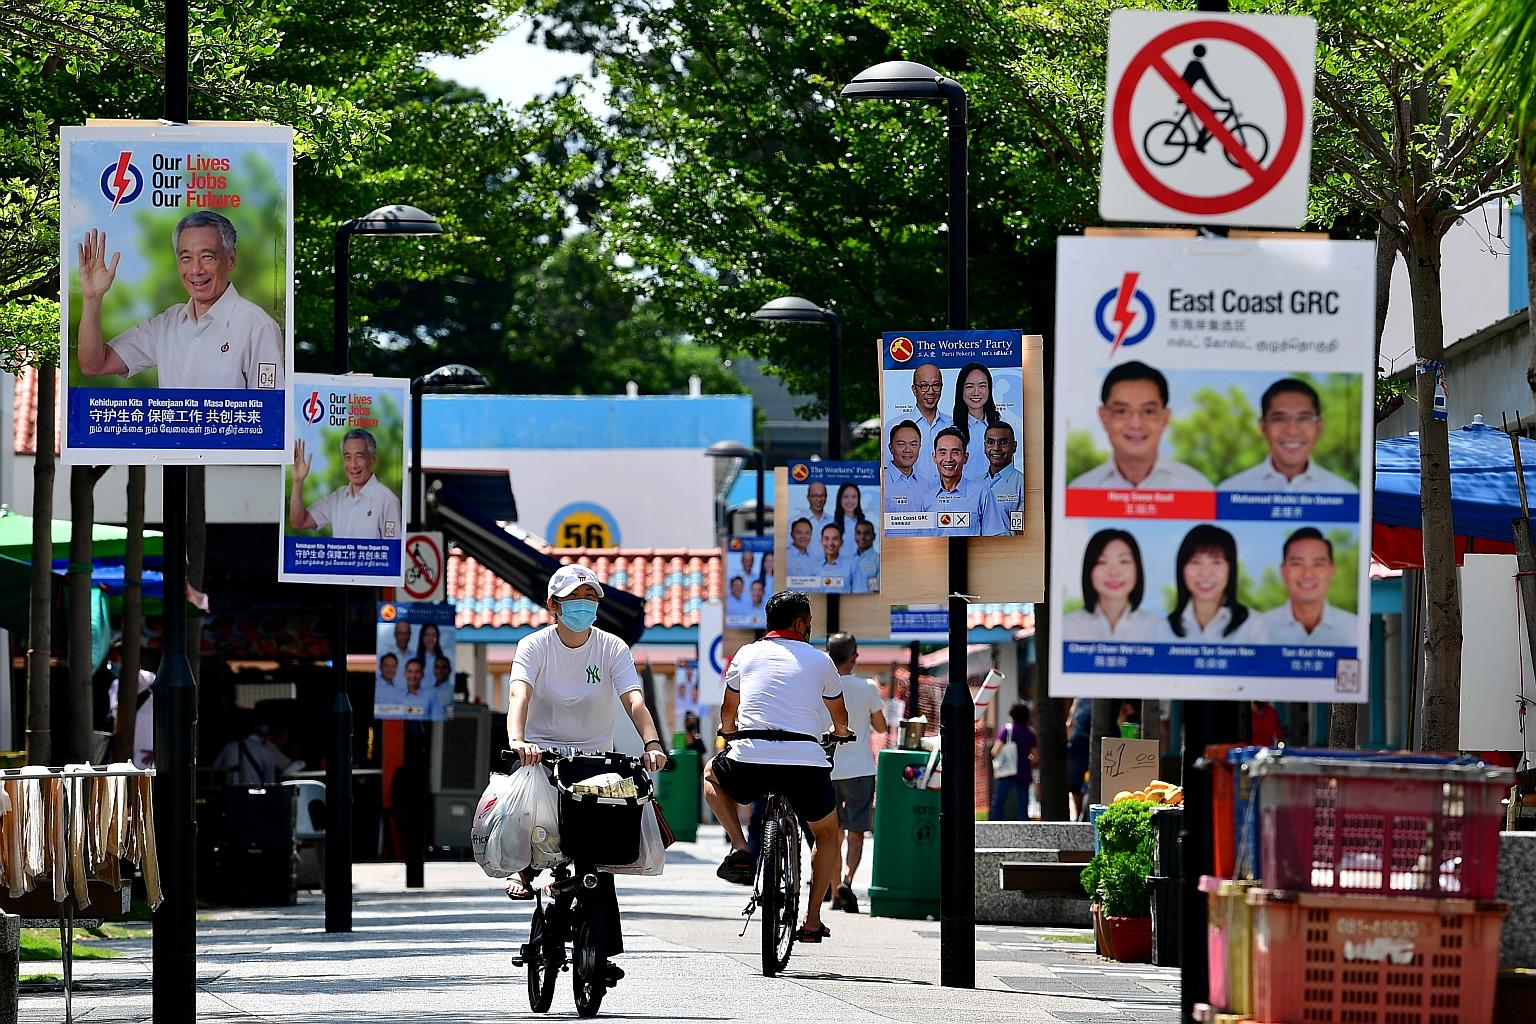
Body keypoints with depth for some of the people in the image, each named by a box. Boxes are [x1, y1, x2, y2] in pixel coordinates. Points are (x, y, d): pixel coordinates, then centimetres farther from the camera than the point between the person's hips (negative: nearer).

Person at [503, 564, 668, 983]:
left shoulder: (612, 648, -4)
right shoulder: (535, 646, -9)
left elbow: (634, 700, -18)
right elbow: (519, 694, -26)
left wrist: (652, 743, -38)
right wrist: (517, 741, -47)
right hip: (542, 749, -1)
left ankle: (603, 950, -5)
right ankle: (525, 865, -6)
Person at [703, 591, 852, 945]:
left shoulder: (747, 654, 16)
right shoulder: (819, 660, 14)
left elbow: (728, 710, 32)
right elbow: (840, 716, 32)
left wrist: (728, 732, 56)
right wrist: (840, 732, 57)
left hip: (749, 760, 0)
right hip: (806, 763, 0)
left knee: (712, 774, 35)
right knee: (826, 834, 27)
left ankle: (739, 847, 13)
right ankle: (812, 920, 19)